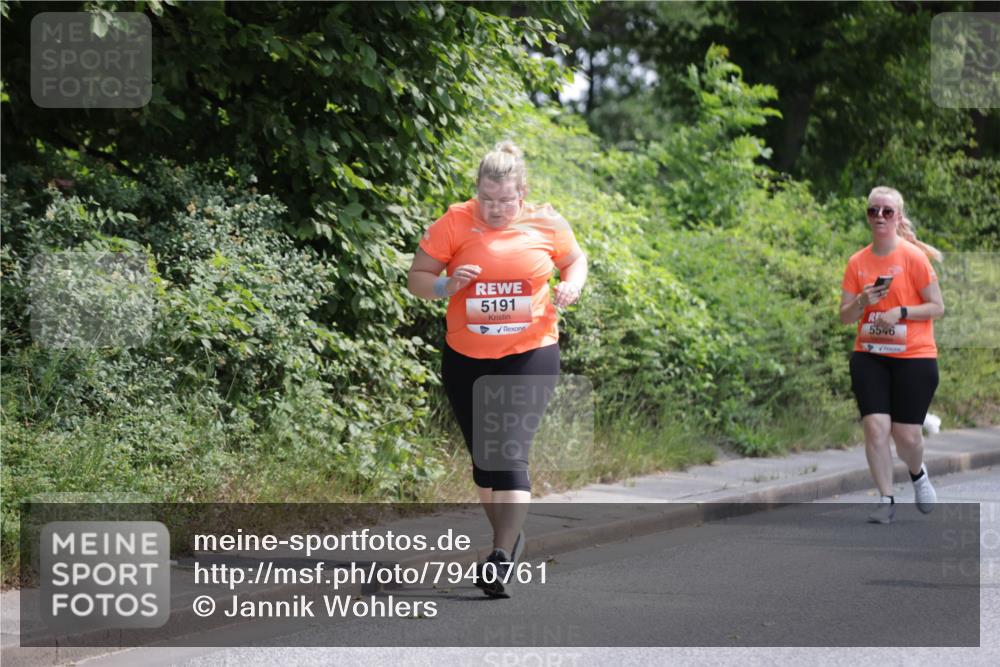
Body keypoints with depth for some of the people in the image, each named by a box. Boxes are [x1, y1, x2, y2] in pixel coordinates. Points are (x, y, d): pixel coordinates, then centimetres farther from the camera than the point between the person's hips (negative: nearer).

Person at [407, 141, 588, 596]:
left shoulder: (547, 225, -2)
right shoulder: (455, 224, -6)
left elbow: (576, 260, 16)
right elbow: (415, 278, 0)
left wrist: (571, 286, -6)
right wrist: (445, 286, -21)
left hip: (529, 356, -2)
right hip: (466, 359, 2)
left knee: (510, 453, -16)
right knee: (483, 456, 12)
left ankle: (502, 559, -20)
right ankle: (509, 538, 34)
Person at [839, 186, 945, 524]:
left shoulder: (914, 257, -6)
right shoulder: (857, 262, 5)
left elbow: (937, 307, -5)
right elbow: (844, 316, 8)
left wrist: (901, 312, -19)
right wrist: (862, 302, -13)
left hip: (913, 357, -3)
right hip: (869, 356, 3)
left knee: (907, 436, -2)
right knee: (875, 427, -12)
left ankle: (918, 474, 33)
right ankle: (886, 501, 0)